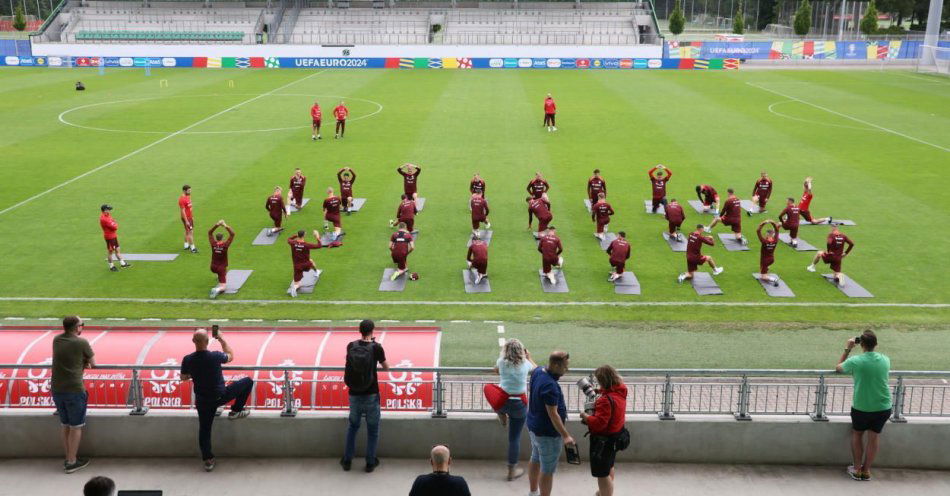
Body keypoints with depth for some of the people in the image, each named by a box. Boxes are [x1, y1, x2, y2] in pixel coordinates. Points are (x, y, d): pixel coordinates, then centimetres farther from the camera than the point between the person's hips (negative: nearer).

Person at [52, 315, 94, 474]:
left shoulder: (56, 340, 7)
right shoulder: (81, 342, -11)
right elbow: (93, 363, -1)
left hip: (57, 389, 6)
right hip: (74, 389, -6)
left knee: (65, 425, 17)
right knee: (76, 427, 5)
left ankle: (68, 458, 26)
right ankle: (72, 463, 8)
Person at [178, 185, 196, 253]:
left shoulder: (188, 196, 7)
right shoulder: (182, 199, -22)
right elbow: (182, 211, -22)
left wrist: (192, 217, 19)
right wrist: (186, 221, -23)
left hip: (190, 217, 9)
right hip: (186, 218, -9)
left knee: (187, 231, 18)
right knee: (190, 232, -8)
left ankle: (186, 245, 30)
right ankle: (192, 248, -5)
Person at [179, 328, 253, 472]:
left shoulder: (187, 360, -15)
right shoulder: (215, 356, -23)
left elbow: (183, 377, 5)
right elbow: (230, 356, 1)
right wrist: (222, 339, 7)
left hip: (202, 401, 3)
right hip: (221, 396, -3)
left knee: (204, 430, 17)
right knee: (248, 382, 13)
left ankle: (208, 460, 22)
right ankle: (236, 411, 22)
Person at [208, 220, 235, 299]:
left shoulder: (213, 244, -9)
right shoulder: (225, 245, -18)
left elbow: (209, 232, 4)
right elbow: (232, 234, -15)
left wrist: (217, 225, -4)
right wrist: (225, 226, -14)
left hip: (213, 267, 5)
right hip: (221, 268, -5)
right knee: (223, 287, -7)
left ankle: (220, 282, 43)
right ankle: (217, 289, -37)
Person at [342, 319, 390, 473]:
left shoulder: (351, 346, -3)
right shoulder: (376, 347, -12)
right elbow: (386, 367, 2)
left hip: (354, 395, 3)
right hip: (371, 395, -3)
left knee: (353, 427, 20)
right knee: (373, 429, 12)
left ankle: (347, 460, 26)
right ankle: (370, 463, 18)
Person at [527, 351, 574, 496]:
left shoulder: (537, 371, -6)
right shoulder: (550, 386, -33)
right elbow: (553, 414, -30)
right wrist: (565, 435, -25)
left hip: (533, 427, 10)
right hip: (548, 433, -10)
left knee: (535, 460, 26)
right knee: (547, 470, 3)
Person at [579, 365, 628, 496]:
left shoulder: (605, 400, -33)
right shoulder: (620, 390, -5)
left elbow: (599, 423, -34)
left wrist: (585, 416, -18)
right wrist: (599, 391, 6)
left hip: (604, 439, -10)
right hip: (615, 435, 10)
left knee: (602, 473, 2)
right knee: (608, 466, 30)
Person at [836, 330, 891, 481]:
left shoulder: (855, 361, -16)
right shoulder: (885, 359, -7)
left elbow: (838, 368, 4)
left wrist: (847, 349, 5)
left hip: (861, 407, -2)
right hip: (883, 407, 2)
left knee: (857, 434, 19)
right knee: (874, 437, 15)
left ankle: (857, 469, 24)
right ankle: (866, 470, 24)